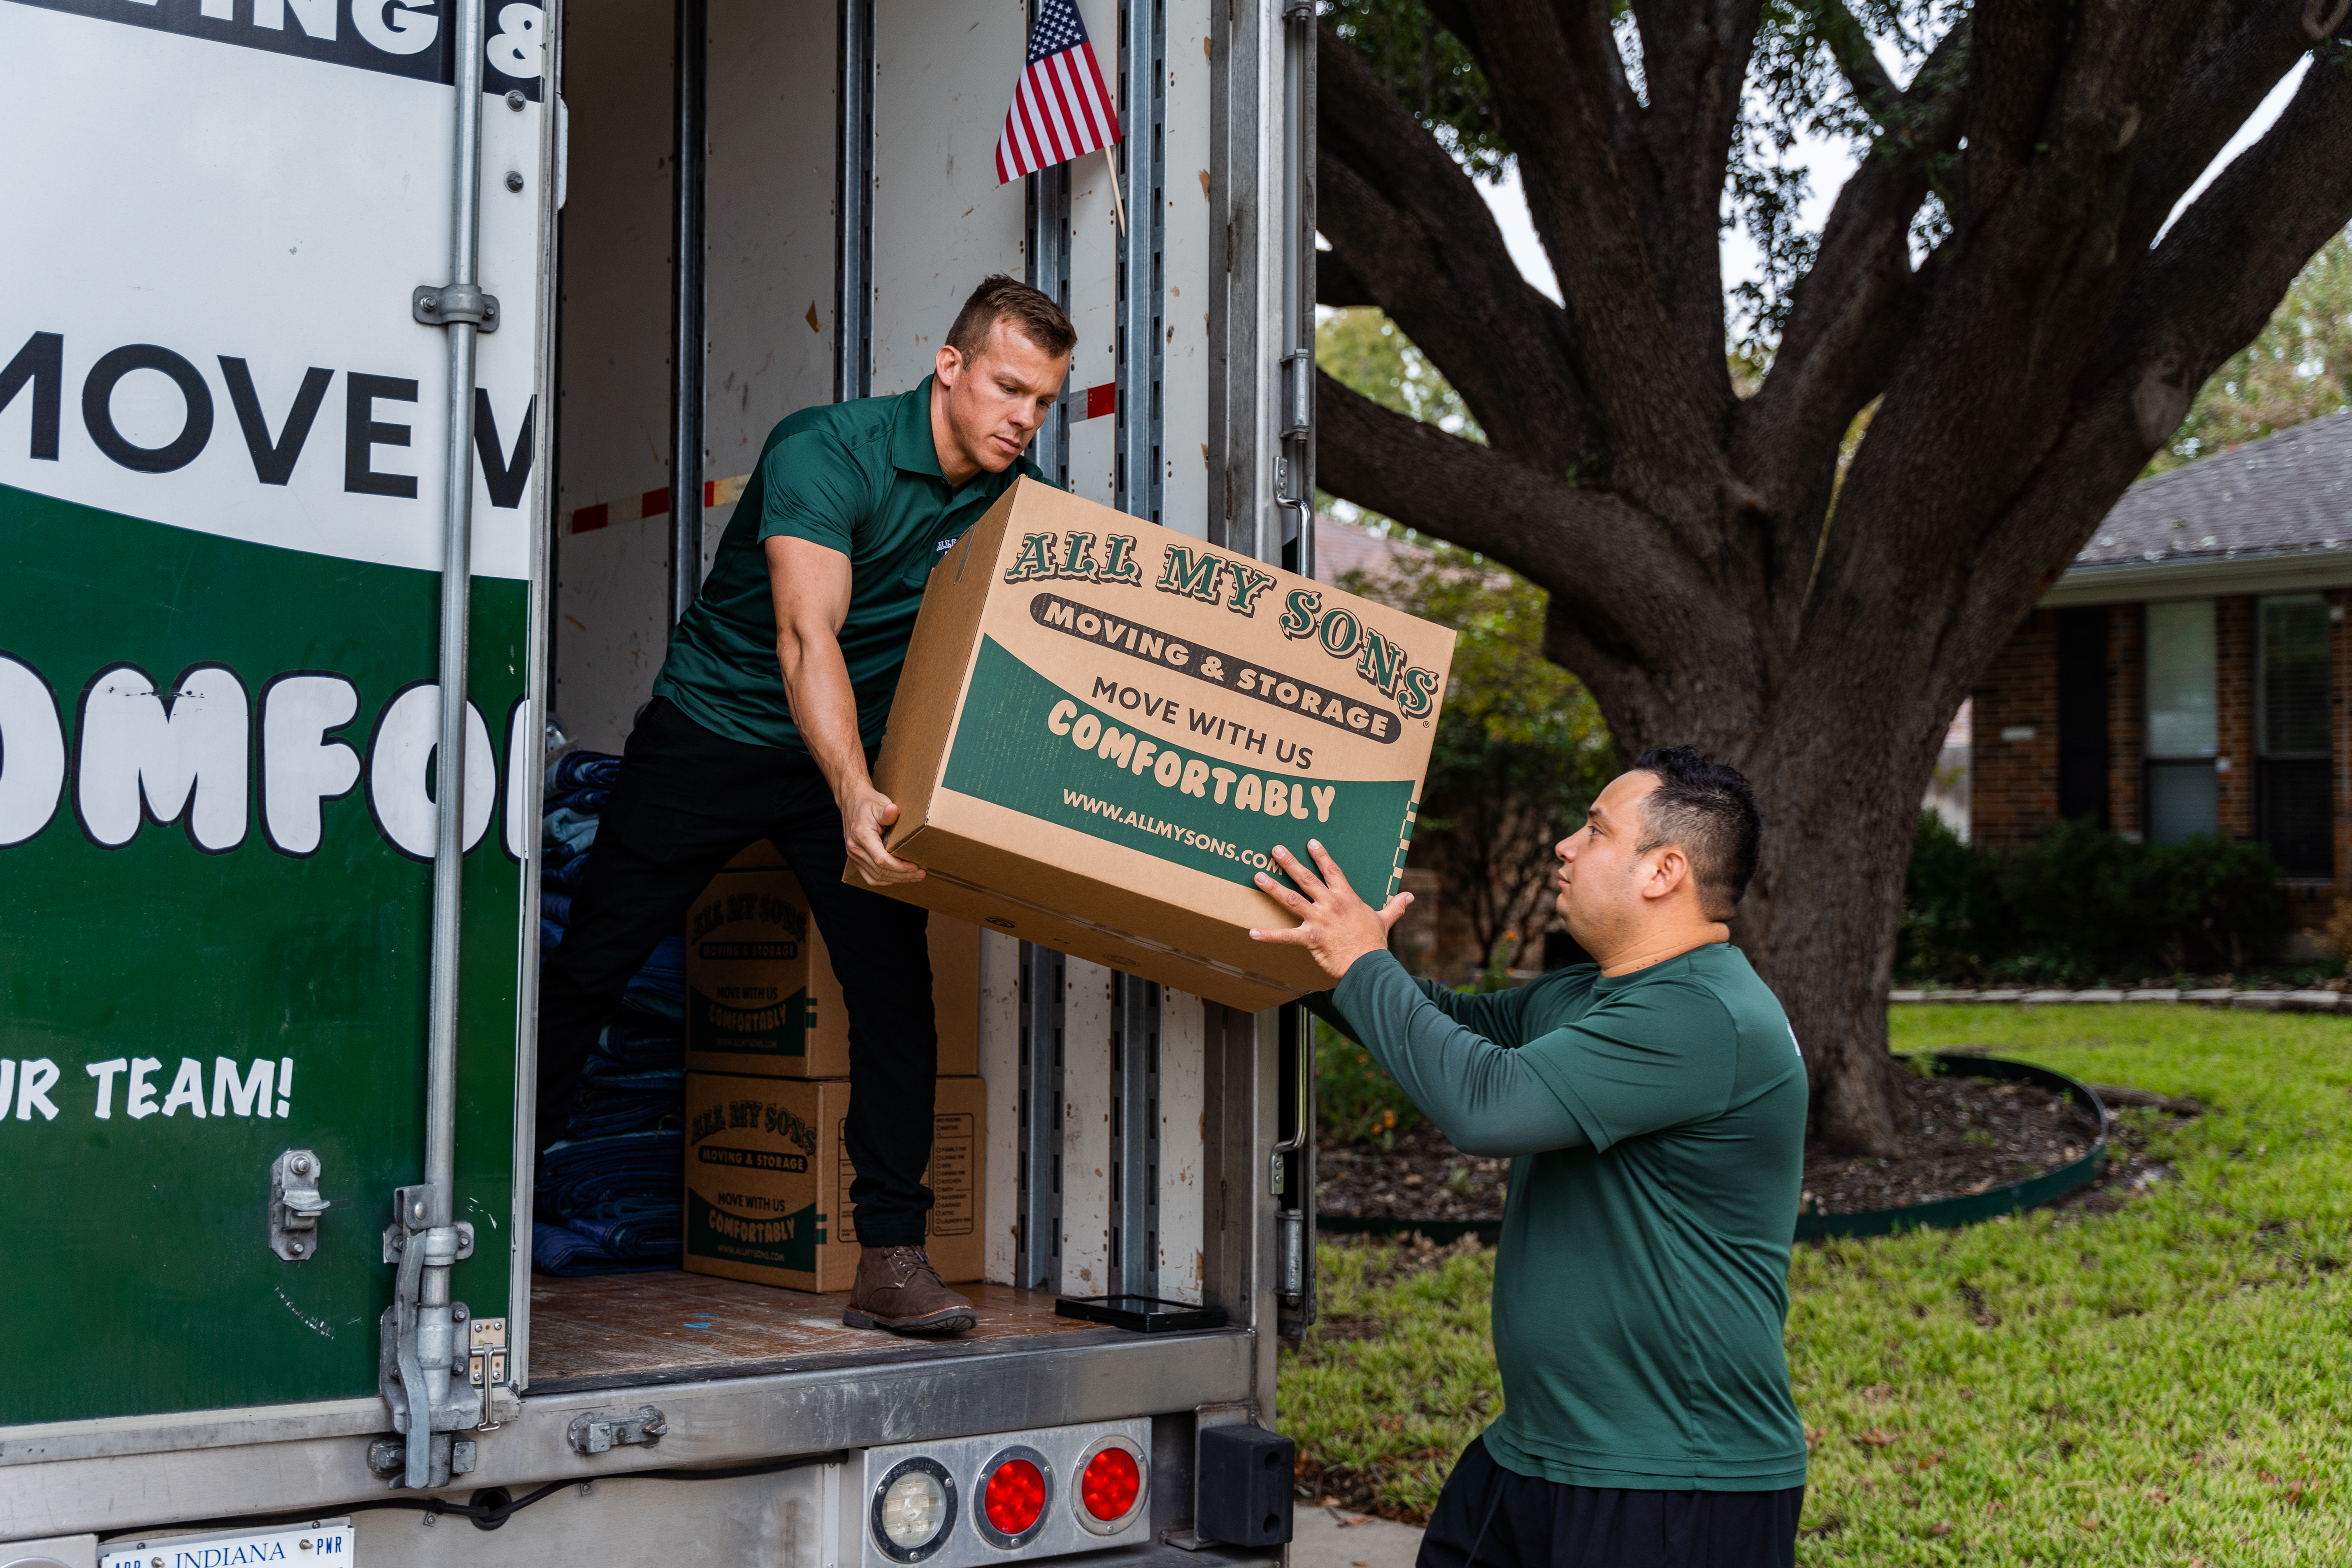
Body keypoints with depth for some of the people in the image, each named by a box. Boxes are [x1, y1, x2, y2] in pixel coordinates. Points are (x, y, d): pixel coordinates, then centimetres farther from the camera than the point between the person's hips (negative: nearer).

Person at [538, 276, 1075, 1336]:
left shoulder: (1018, 502, -6)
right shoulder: (825, 452, -24)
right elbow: (807, 635, -35)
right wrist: (853, 796, -48)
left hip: (858, 756, 4)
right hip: (711, 731, -4)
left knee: (894, 987, -10)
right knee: (589, 966, 3)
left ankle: (891, 1257, -2)